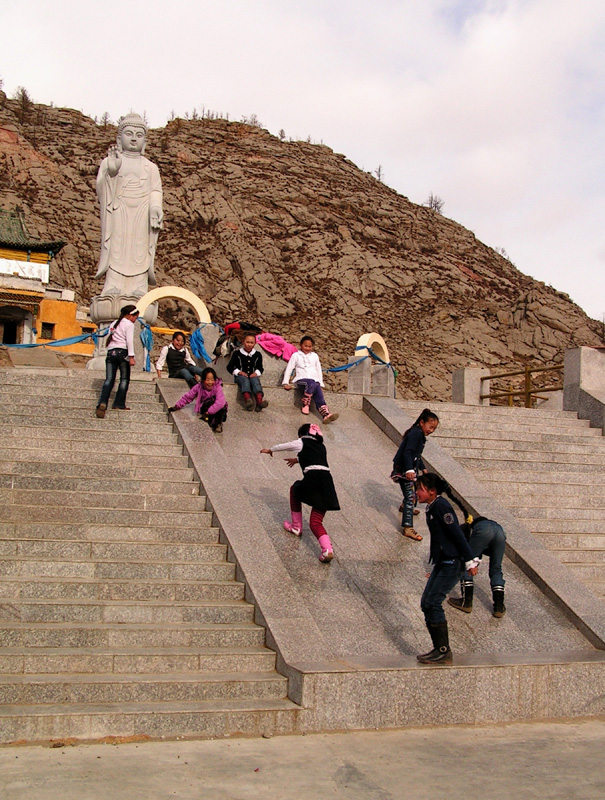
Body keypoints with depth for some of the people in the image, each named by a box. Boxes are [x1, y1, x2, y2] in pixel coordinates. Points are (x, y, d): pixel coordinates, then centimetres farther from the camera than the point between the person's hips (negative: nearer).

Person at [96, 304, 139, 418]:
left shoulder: (113, 324, 22)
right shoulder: (129, 324, 1)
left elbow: (109, 339, 19)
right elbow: (129, 341, -9)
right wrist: (131, 356, -13)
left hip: (111, 352, 6)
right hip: (122, 352, -6)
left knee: (109, 380, -1)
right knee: (124, 379, 6)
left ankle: (102, 403, -19)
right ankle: (119, 404, 4)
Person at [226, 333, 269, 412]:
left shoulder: (258, 354, 13)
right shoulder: (237, 353, 6)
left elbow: (260, 368, 19)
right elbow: (229, 367, 5)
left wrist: (256, 373, -4)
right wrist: (238, 372, -12)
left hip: (252, 375, 2)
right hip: (240, 376, -2)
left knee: (255, 380, -33)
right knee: (245, 380, -36)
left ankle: (259, 400, -61)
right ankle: (247, 399, -65)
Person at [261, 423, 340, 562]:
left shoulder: (302, 442, 14)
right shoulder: (321, 446, 29)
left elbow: (283, 446, 31)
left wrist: (270, 450, 51)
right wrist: (298, 459, 68)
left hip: (312, 478, -5)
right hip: (327, 481, 5)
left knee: (294, 489, 31)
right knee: (315, 522, 6)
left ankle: (296, 527, 35)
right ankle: (327, 549, -19)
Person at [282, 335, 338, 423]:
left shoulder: (315, 356, 25)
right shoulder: (296, 355, 15)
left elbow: (318, 370, 27)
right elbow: (289, 369, 11)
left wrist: (320, 383, 17)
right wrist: (286, 383, 1)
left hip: (315, 381, 3)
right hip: (301, 380, -3)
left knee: (319, 395, -27)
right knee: (312, 384, -39)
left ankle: (326, 414, -47)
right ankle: (305, 405, -31)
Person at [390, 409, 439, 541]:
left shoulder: (420, 434, 14)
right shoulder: (416, 433, -19)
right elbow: (407, 452, -31)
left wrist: (423, 468, 37)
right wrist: (409, 470, -42)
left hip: (410, 469, 11)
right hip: (404, 470, -11)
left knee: (415, 487, 31)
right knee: (410, 497, -14)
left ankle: (404, 506, 59)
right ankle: (408, 528, -17)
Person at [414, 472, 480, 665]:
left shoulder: (441, 506, -16)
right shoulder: (432, 508, 13)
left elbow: (457, 534, -18)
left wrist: (470, 561, -17)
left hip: (453, 563, -10)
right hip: (442, 562, 10)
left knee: (433, 602, -12)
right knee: (426, 603, 6)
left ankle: (443, 652, -5)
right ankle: (439, 649, 14)